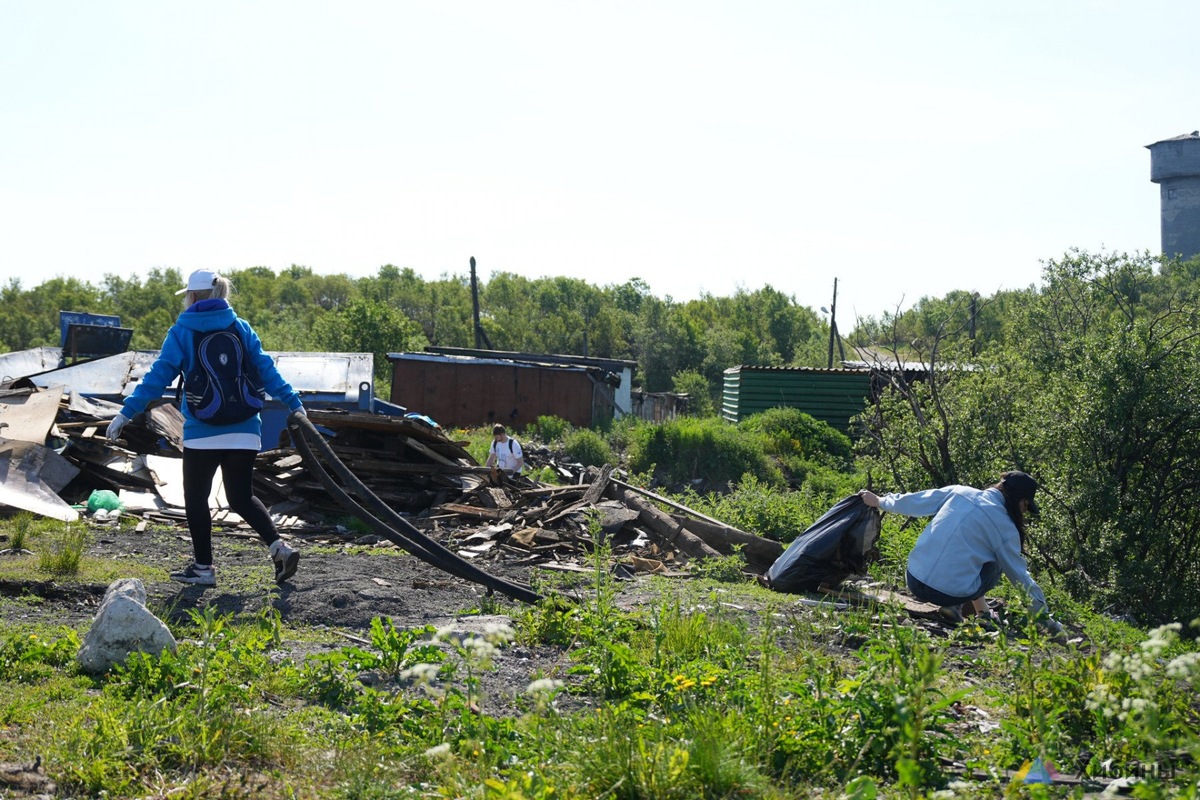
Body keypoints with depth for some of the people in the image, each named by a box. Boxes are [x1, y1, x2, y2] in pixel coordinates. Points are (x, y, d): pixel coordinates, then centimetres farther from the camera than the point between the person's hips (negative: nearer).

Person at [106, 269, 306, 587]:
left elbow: (159, 376, -7)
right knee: (241, 497, 12)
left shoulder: (181, 333, -2)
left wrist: (127, 412, -6)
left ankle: (203, 567, 14)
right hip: (245, 430, 4)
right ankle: (279, 548, -6)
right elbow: (266, 370, 5)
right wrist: (294, 404, 11)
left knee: (196, 498, 10)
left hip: (202, 433, -4)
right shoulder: (241, 328, 7)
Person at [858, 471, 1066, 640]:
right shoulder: (1004, 525, -3)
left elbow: (913, 503, 16)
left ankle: (983, 611, 19)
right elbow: (1020, 575, 3)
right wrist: (1045, 618, 13)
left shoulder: (958, 492, 7)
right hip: (950, 593, -5)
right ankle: (956, 605, 8)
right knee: (997, 562, 21)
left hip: (914, 580, 5)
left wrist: (879, 501, 34)